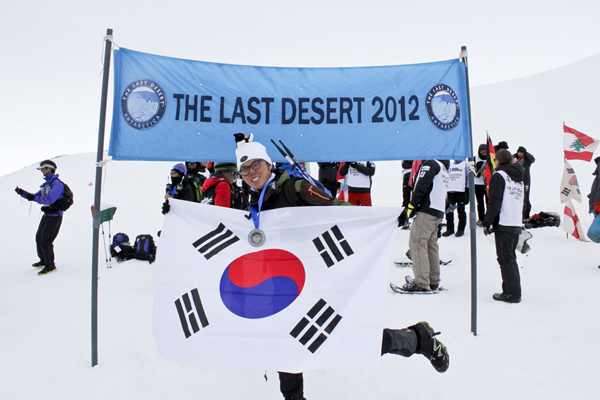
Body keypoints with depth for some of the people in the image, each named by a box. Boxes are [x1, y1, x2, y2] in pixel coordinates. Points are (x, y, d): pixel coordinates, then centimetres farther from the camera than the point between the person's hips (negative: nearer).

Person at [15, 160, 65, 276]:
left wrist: (34, 198, -22)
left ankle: (50, 265, 6)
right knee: (39, 238, 17)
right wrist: (22, 193, 6)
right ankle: (43, 261, 35)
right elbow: (37, 196, 17)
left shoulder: (56, 183, -17)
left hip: (55, 216, -10)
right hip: (46, 215, 10)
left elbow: (50, 199, -28)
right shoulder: (47, 183, 14)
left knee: (45, 241, -8)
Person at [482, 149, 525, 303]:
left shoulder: (499, 176, -6)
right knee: (510, 258, 15)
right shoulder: (519, 178, 18)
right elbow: (521, 202, 20)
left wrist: (487, 223, -8)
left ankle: (512, 293, -2)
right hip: (516, 225, 8)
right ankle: (513, 291, 19)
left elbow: (494, 202, -13)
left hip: (503, 224, -8)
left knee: (506, 259, -3)